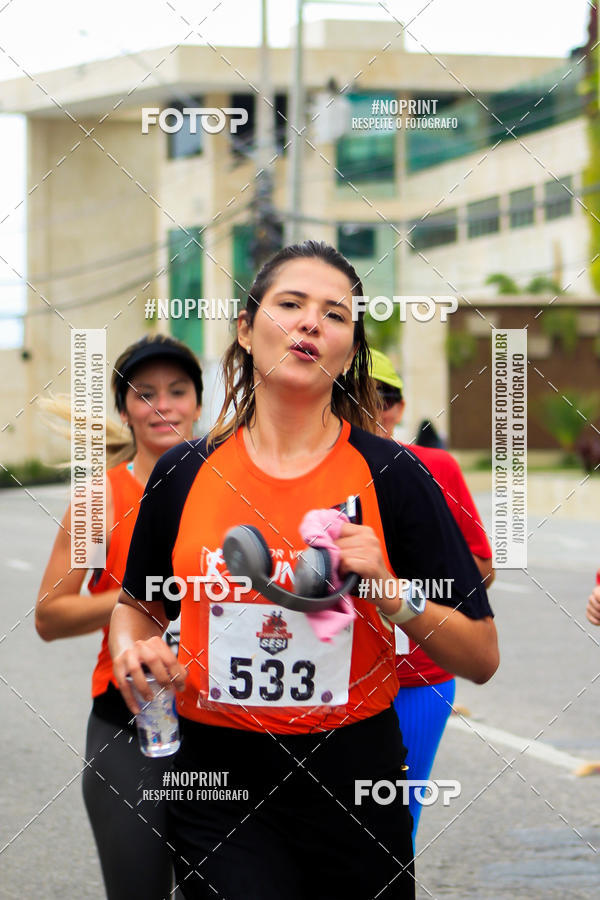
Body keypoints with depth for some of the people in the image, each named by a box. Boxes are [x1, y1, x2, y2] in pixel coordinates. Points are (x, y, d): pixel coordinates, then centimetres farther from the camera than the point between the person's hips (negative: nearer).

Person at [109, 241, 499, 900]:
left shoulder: (390, 476, -4)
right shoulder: (184, 475, 0)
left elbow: (481, 658, -4)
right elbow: (137, 601, 19)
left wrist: (390, 596, -20)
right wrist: (131, 650, -3)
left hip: (353, 791, 0)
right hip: (219, 788, 0)